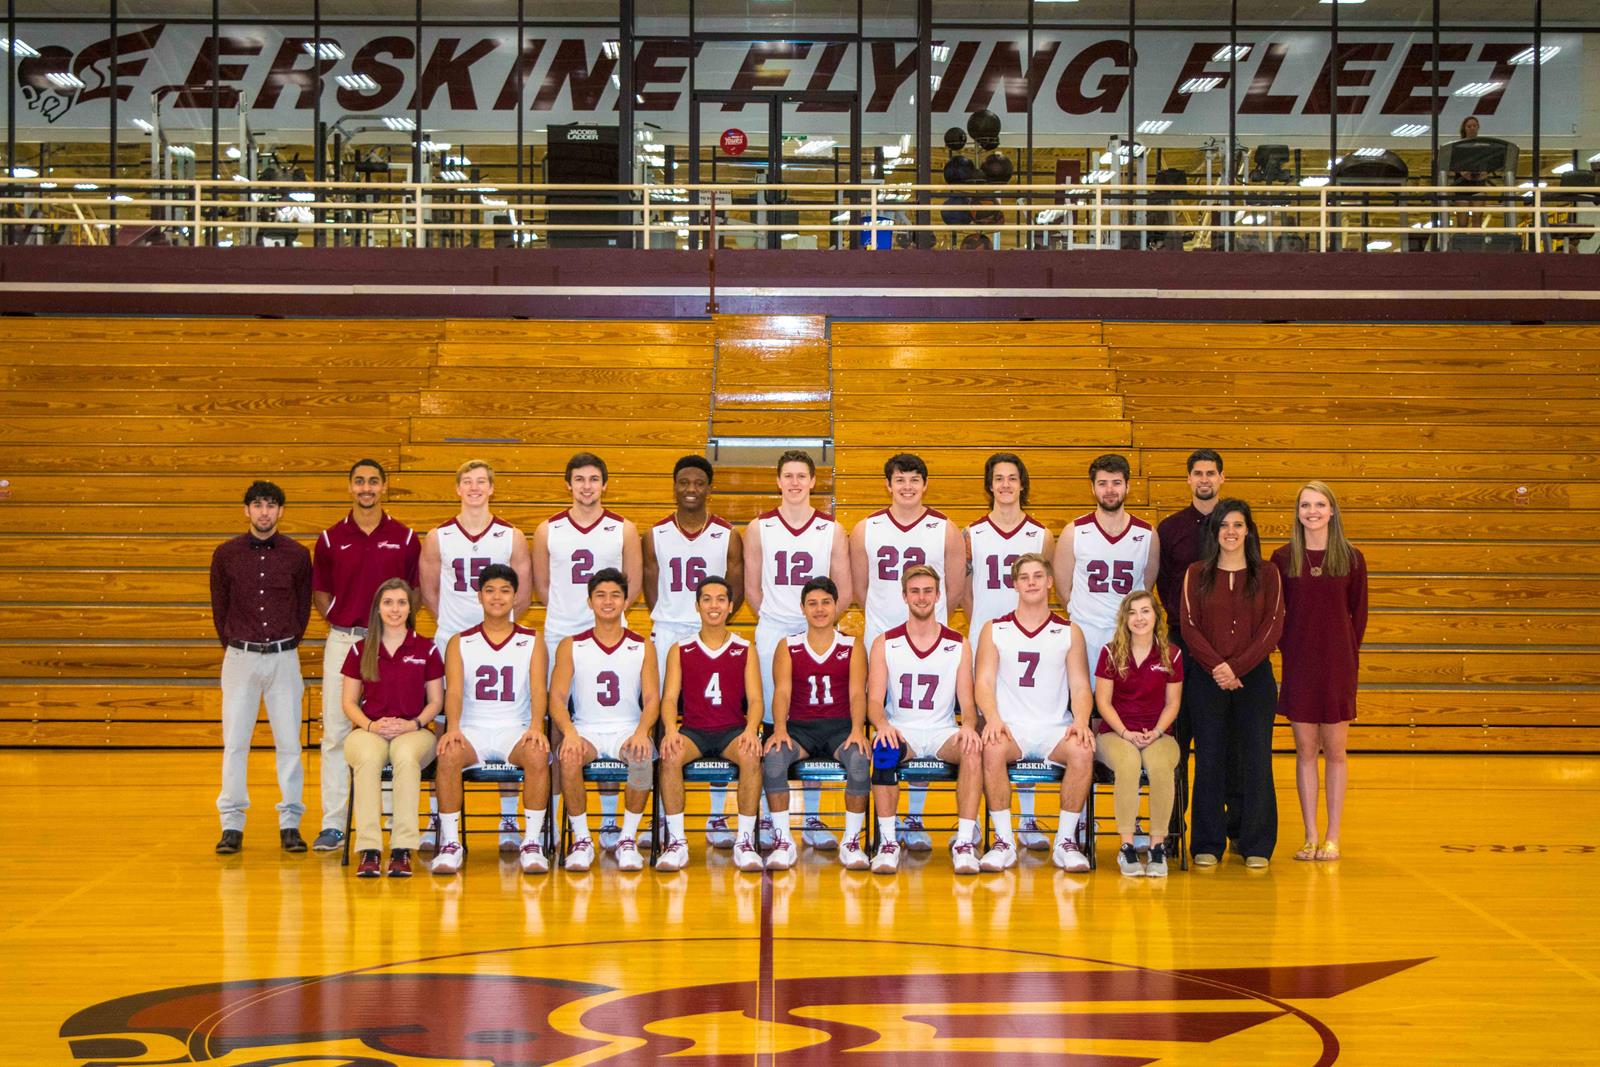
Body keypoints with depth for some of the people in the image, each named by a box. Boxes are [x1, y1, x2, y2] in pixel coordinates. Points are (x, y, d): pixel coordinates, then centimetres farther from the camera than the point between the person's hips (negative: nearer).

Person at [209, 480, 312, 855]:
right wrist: (232, 644, 10)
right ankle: (232, 825, 6)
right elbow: (219, 605, 11)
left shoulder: (297, 554, 1)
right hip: (241, 656, 0)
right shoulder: (226, 554, 1)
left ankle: (290, 823, 7)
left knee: (289, 742, 1)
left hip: (284, 657, 0)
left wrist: (288, 643, 10)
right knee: (234, 742, 0)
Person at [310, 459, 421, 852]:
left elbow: (416, 591, 9)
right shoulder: (331, 539, 4)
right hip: (342, 642, 1)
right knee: (335, 733, 1)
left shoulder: (405, 538, 2)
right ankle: (333, 824, 5)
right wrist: (341, 624, 2)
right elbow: (320, 593, 12)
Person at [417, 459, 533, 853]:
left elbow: (523, 594, 10)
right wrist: (452, 623, 9)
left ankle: (509, 823, 4)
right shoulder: (438, 537, 5)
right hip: (450, 643, 0)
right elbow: (429, 591, 13)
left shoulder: (512, 537, 4)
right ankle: (436, 821, 7)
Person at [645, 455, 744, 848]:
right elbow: (651, 588, 10)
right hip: (667, 634, 1)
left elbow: (736, 591, 7)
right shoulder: (656, 535, 7)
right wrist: (667, 622, -2)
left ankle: (717, 818, 5)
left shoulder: (728, 536, 4)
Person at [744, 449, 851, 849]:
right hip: (772, 634, 0)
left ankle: (812, 820, 8)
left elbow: (843, 593, 8)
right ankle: (766, 818, 5)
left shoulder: (832, 530, 6)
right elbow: (752, 589, 9)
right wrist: (774, 620, 3)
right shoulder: (759, 528, 5)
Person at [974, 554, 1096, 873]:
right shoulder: (994, 629, 10)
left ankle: (1066, 841, -20)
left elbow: (1080, 685, 6)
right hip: (1010, 727, -1)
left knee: (1082, 751, -32)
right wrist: (992, 718, -18)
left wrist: (1081, 720, -15)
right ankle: (1004, 843, -25)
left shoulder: (1069, 632, 12)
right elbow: (984, 682, 2)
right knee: (992, 749, -35)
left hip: (1055, 729, 1)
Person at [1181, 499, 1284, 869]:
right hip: (1207, 679, 0)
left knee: (1256, 760, 0)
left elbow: (1273, 627, -2)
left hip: (1254, 677, 0)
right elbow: (1189, 627, 0)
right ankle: (1207, 845, 9)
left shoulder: (1267, 575, 6)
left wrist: (1237, 668, -12)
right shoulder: (1196, 574, 7)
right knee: (1209, 761, 1)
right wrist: (1217, 666, -14)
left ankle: (1256, 846, 8)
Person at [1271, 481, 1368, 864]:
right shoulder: (1283, 558, 2)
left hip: (1338, 665, 0)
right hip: (1299, 666, 1)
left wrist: (1349, 655, -1)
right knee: (1305, 751, 4)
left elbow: (1358, 614, 5)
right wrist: (1288, 651, -2)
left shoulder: (1351, 559, 2)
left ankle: (1333, 838, 11)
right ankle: (1310, 838, 11)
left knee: (1335, 751, 4)